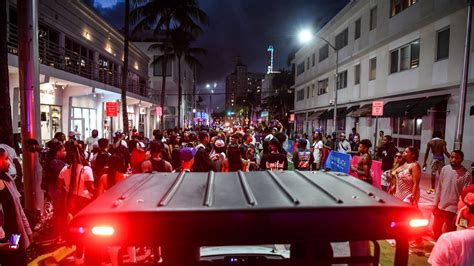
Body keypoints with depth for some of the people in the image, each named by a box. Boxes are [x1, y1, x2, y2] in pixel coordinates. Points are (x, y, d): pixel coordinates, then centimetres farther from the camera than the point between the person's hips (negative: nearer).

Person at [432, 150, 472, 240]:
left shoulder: (466, 174, -14)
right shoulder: (444, 169, -1)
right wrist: (435, 204, 6)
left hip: (453, 208, -5)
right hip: (440, 206, 5)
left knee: (449, 232, 6)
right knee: (436, 228, 18)